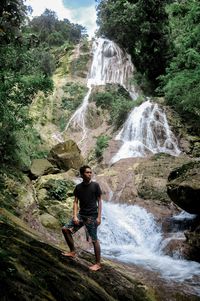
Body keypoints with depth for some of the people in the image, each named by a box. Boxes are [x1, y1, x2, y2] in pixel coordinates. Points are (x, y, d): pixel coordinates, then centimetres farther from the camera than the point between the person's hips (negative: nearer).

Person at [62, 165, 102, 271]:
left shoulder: (95, 185, -7)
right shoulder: (78, 187, 3)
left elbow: (99, 201, -4)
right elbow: (76, 202, 5)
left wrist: (99, 216, -10)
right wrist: (75, 216, -6)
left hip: (92, 216, -5)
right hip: (81, 214, 5)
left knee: (94, 240, 0)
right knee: (65, 229, 3)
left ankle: (98, 264, 12)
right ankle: (72, 251, 18)